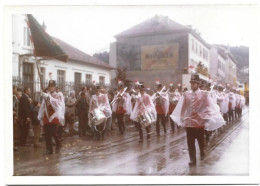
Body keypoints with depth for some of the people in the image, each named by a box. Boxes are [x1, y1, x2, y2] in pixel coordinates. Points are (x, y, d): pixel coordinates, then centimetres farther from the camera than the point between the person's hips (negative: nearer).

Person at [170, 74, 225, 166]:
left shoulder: (204, 94, -6)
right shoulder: (186, 94, 1)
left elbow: (210, 108, -5)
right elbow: (182, 107, 7)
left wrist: (207, 119, -10)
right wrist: (181, 119, 8)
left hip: (200, 122, -2)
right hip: (188, 122, 2)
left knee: (200, 140, 17)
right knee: (190, 142, 3)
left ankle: (202, 153, 44)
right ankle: (192, 159, 13)